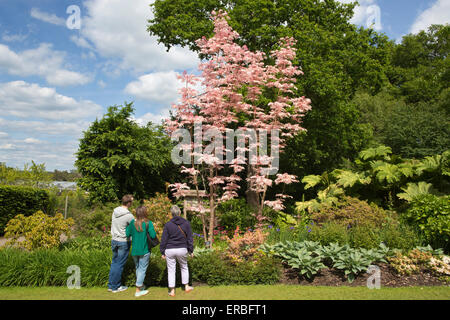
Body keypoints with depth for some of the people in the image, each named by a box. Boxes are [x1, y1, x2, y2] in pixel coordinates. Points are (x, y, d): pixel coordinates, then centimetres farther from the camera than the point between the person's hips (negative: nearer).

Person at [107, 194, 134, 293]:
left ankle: (110, 285, 23)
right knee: (120, 264, 4)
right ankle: (115, 287, 14)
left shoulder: (115, 211, 1)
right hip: (123, 242, -7)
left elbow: (113, 225, 10)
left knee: (114, 262, 16)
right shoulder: (129, 215, -20)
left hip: (114, 240, 7)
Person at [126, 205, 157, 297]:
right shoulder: (148, 223, -15)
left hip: (134, 251, 4)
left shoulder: (132, 223, -5)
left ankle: (140, 285, 36)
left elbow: (127, 234, -2)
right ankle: (138, 290, 7)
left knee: (138, 268, 21)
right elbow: (153, 235, -19)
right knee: (142, 269, 5)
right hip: (144, 251, -4)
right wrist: (152, 230, 1)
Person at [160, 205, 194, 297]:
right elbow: (189, 238, 2)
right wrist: (191, 250, 10)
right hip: (182, 249, 1)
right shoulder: (186, 223, -2)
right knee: (184, 267, 21)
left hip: (169, 250, -1)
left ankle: (172, 291, 12)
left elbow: (164, 239, -3)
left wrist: (162, 252, 5)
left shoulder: (168, 225, -6)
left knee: (171, 270, 8)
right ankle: (186, 286, 27)